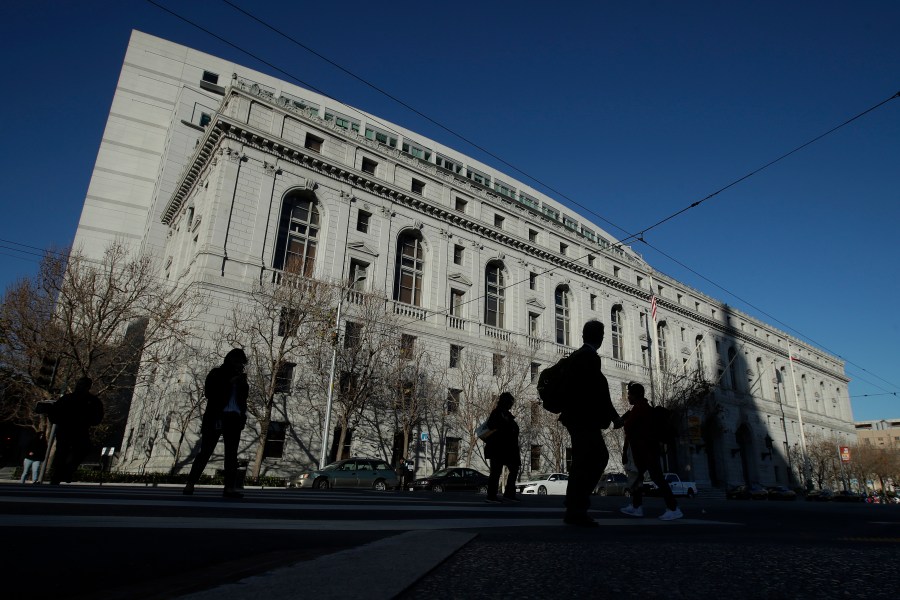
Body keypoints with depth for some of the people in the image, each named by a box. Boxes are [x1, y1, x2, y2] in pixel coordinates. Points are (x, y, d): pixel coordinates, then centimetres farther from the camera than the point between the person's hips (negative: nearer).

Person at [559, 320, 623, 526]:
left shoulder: (576, 356, 14)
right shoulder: (590, 357, -14)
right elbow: (599, 391, -18)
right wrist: (614, 416, -9)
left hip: (578, 417, 10)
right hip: (584, 419, -10)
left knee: (600, 457, 16)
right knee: (583, 463, -3)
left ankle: (577, 502, 18)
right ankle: (575, 512, 5)